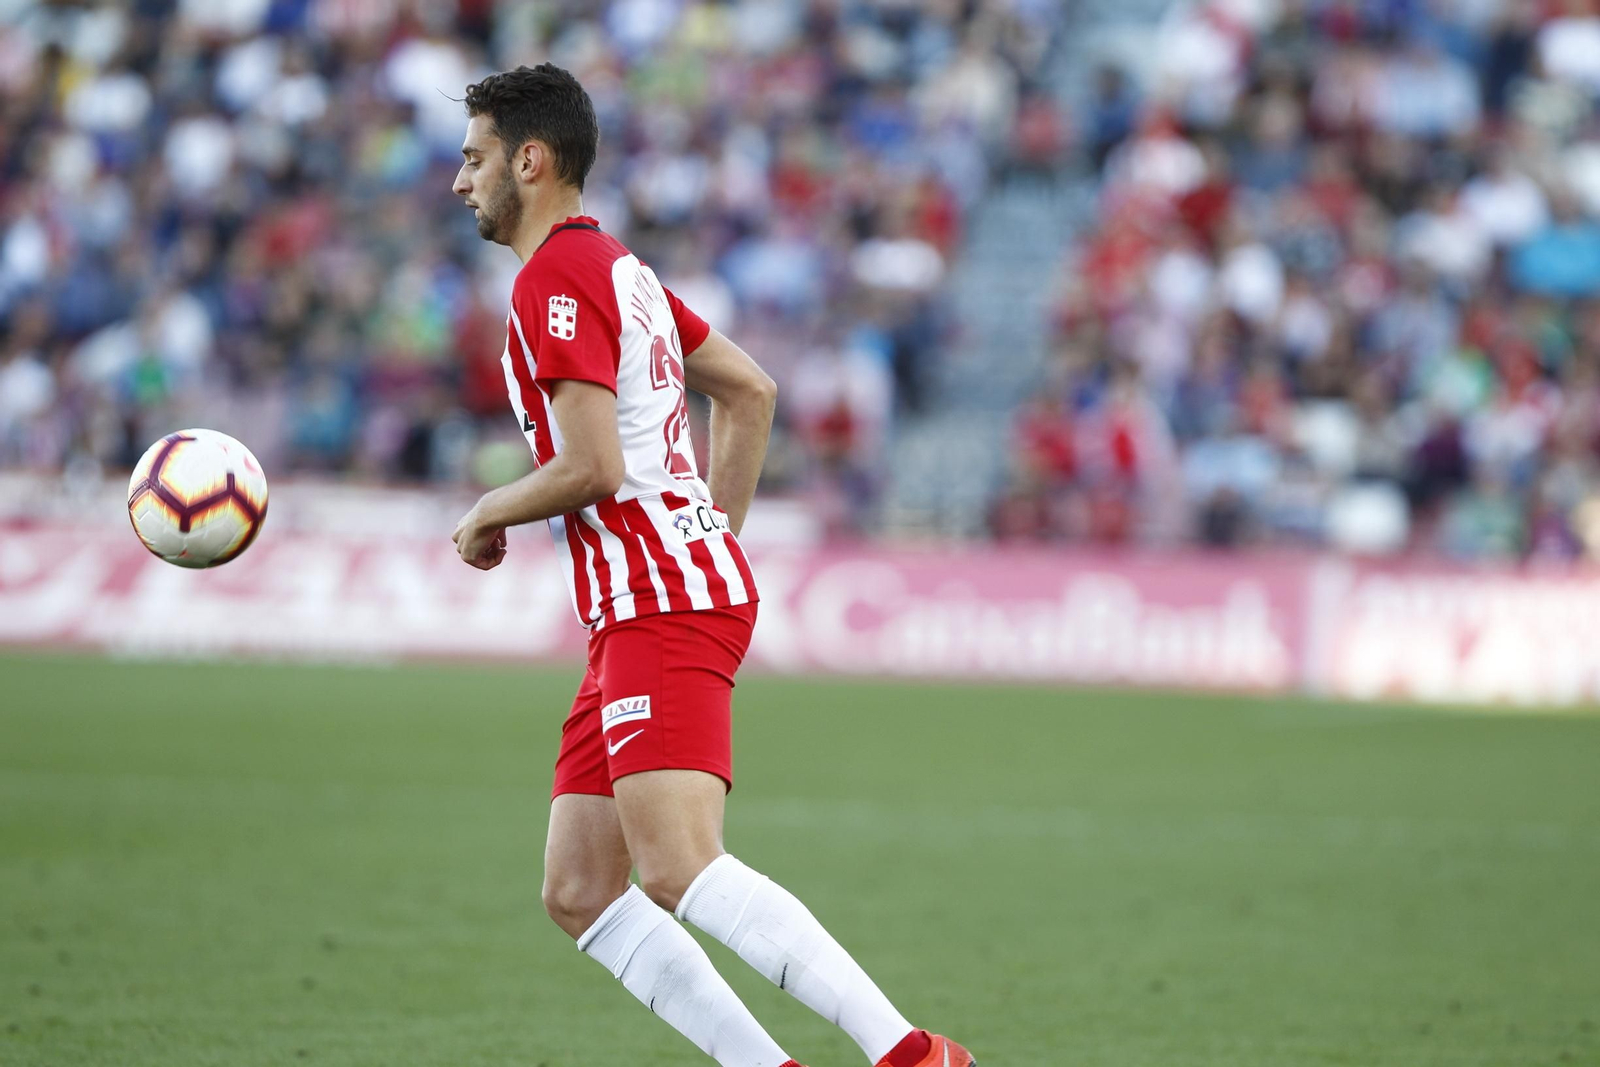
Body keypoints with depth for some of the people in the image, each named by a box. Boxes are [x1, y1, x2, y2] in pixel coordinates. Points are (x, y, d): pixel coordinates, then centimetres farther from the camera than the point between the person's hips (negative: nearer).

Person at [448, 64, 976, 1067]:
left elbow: (592, 467, -19)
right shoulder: (618, 266, 22)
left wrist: (484, 517, -2)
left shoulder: (557, 280, -10)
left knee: (678, 870, -23)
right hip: (638, 615, 11)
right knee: (580, 895, 5)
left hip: (664, 603, -11)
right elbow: (751, 390, 28)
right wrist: (716, 533, 26)